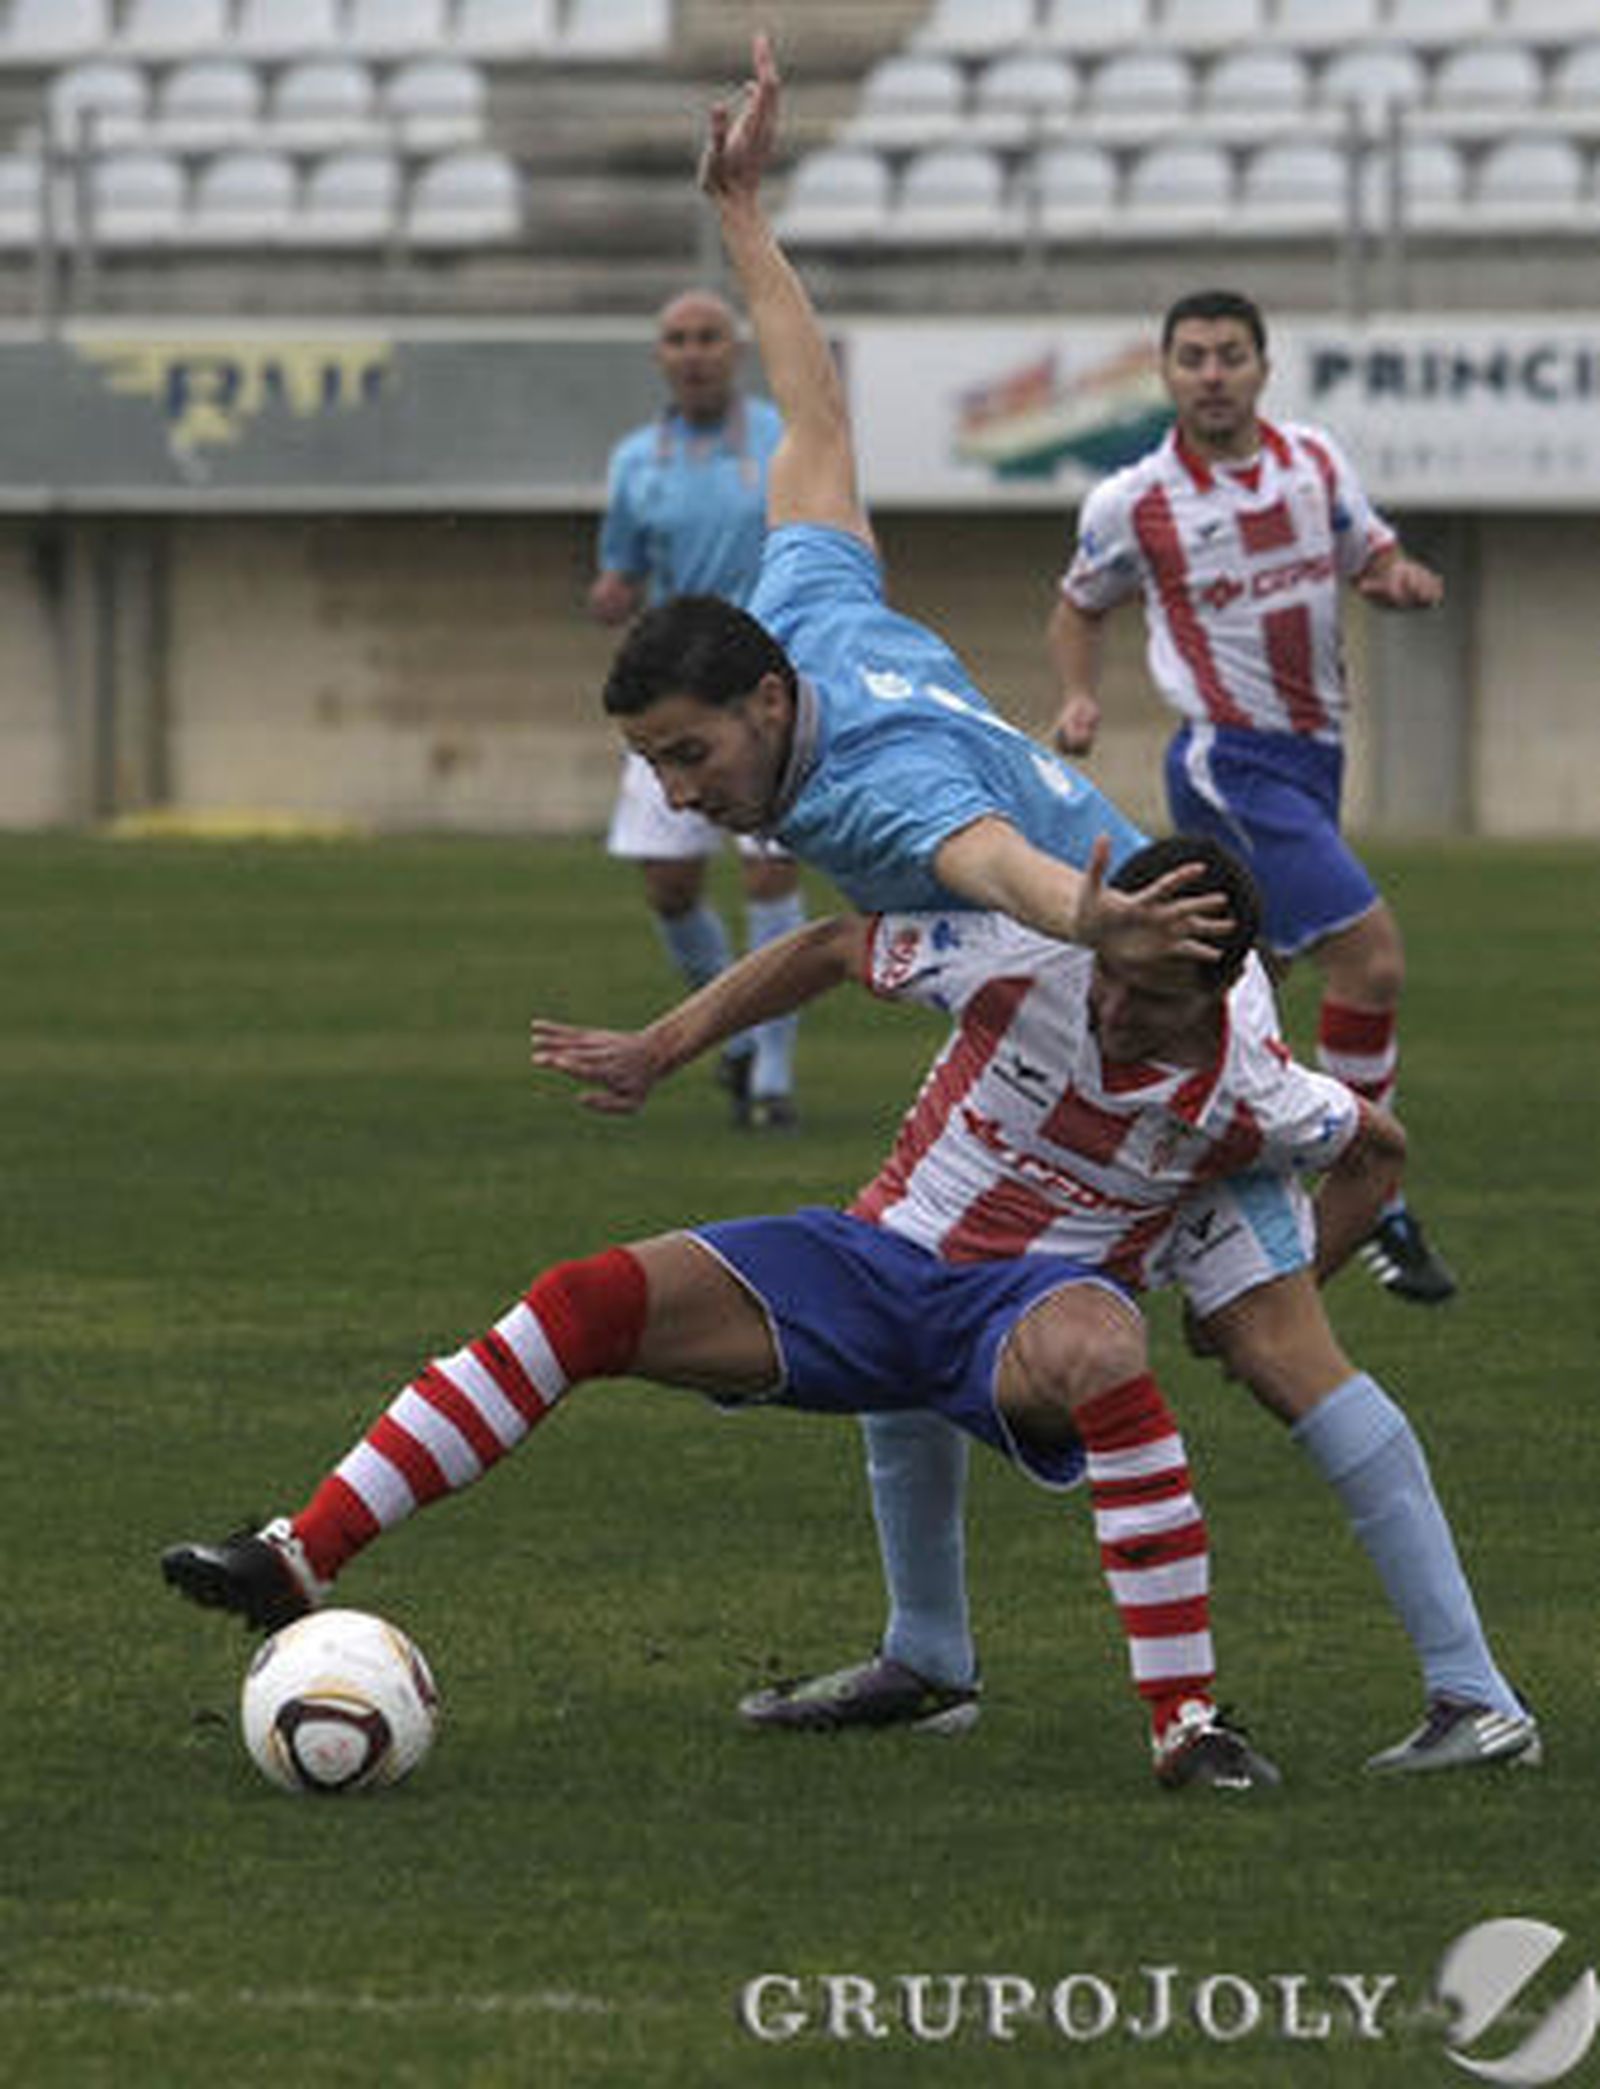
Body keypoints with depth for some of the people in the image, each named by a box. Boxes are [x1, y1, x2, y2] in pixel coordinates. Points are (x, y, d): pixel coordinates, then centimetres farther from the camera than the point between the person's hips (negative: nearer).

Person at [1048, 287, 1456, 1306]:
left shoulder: (1316, 459, 3)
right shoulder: (1133, 504, -7)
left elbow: (1372, 554, 15)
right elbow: (1082, 605, 10)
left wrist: (1404, 576, -8)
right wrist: (1081, 696, -6)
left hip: (1313, 756, 6)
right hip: (1231, 763, -6)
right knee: (1372, 956, -18)